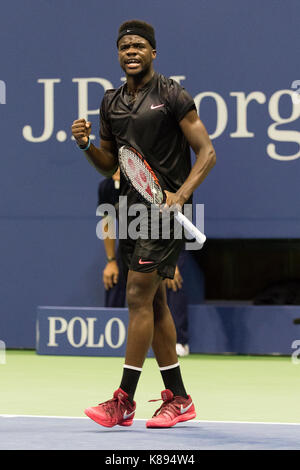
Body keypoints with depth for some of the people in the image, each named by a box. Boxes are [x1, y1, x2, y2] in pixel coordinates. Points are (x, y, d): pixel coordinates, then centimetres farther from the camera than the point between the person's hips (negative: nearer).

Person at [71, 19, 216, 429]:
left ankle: (124, 400, -9)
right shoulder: (111, 103, 13)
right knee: (155, 302, 8)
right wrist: (86, 144, -2)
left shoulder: (172, 96, -7)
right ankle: (178, 398, 14)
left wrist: (180, 195, -21)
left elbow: (207, 153, -8)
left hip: (165, 210, -7)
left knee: (139, 297, -11)